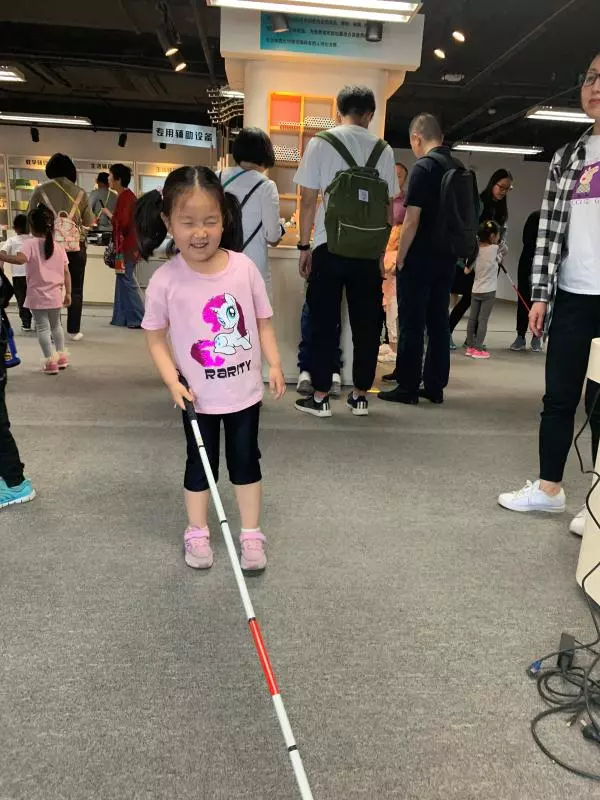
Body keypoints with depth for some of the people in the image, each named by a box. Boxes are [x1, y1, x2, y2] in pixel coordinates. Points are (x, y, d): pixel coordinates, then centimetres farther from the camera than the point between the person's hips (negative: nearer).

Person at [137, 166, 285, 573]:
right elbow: (156, 337, -5)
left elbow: (263, 320, 1)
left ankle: (251, 534, 31)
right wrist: (172, 380, -15)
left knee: (246, 460, 14)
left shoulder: (244, 267, -10)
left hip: (245, 390, 2)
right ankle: (197, 533, 36)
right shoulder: (165, 280, -14)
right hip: (198, 395, -1)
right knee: (200, 462, 16)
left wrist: (275, 364, -6)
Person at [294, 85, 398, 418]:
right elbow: (387, 207, 8)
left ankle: (321, 397, 7)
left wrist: (304, 245, 6)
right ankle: (360, 396, 15)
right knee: (366, 323, 8)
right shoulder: (384, 150, 7)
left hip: (329, 245, -2)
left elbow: (309, 200, -1)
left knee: (324, 322, 4)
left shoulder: (321, 143, 2)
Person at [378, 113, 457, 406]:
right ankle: (435, 386, 16)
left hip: (420, 258, -7)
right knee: (439, 322, 10)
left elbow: (412, 221, -17)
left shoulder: (423, 168, -12)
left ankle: (408, 387, 5)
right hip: (447, 258, 7)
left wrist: (399, 259, -9)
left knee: (412, 324, -1)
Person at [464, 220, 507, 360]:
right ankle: (478, 349, 0)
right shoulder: (495, 249, -8)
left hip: (475, 290, 5)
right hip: (488, 291, -5)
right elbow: (505, 248, 9)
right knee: (483, 320, -2)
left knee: (472, 319, 8)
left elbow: (469, 269, 6)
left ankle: (470, 347, 13)